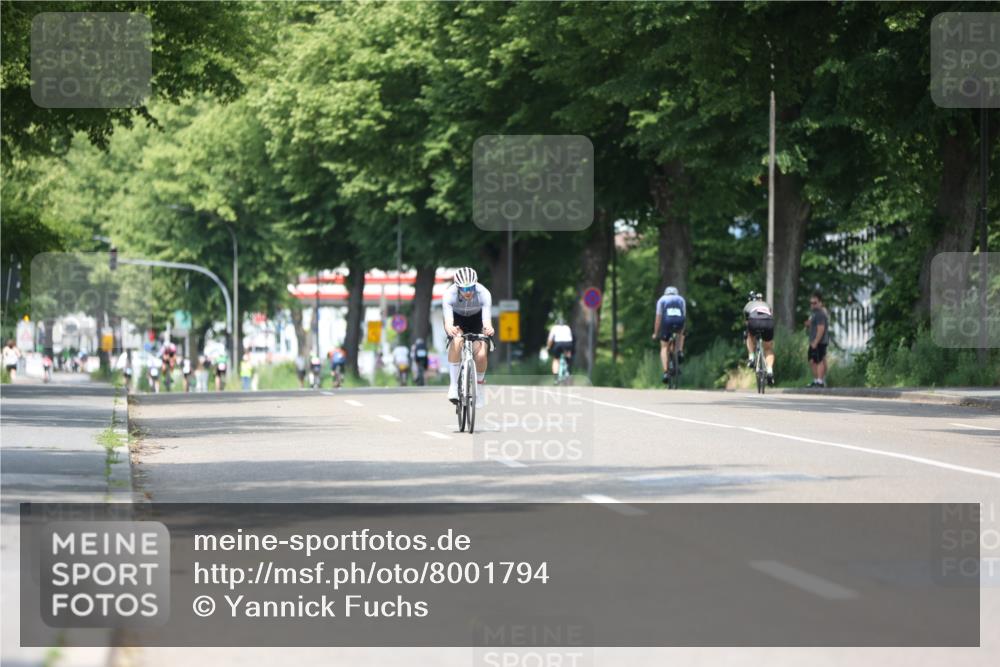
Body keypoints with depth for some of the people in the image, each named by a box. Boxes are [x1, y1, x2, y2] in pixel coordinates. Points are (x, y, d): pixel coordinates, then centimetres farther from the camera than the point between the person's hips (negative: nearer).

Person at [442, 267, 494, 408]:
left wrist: (488, 328, -68)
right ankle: (454, 384, -22)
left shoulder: (484, 294, -34)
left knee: (481, 354, -18)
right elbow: (448, 320, -45)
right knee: (456, 342, -33)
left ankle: (479, 389, 10)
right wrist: (449, 328, -69)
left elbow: (487, 319, -44)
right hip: (457, 319, -1)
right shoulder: (449, 294, -34)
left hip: (476, 319, 1)